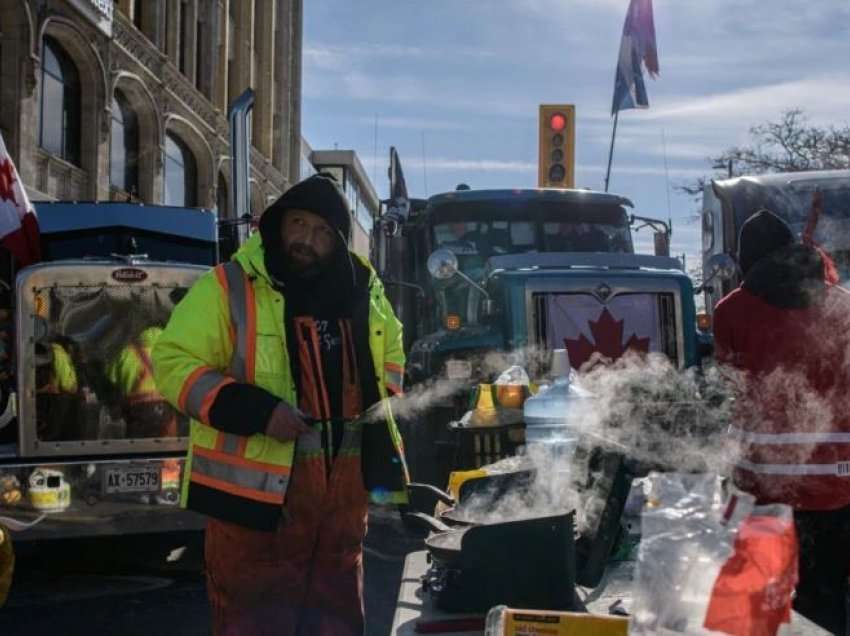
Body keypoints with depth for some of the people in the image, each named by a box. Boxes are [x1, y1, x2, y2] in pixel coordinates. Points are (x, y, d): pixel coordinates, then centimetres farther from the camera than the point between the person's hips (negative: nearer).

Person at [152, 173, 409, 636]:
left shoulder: (363, 291, 9)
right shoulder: (231, 287, -9)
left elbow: (390, 353, 26)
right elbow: (174, 362, -13)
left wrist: (376, 404, 7)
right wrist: (256, 411, -22)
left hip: (345, 481, 6)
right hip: (259, 483, -5)